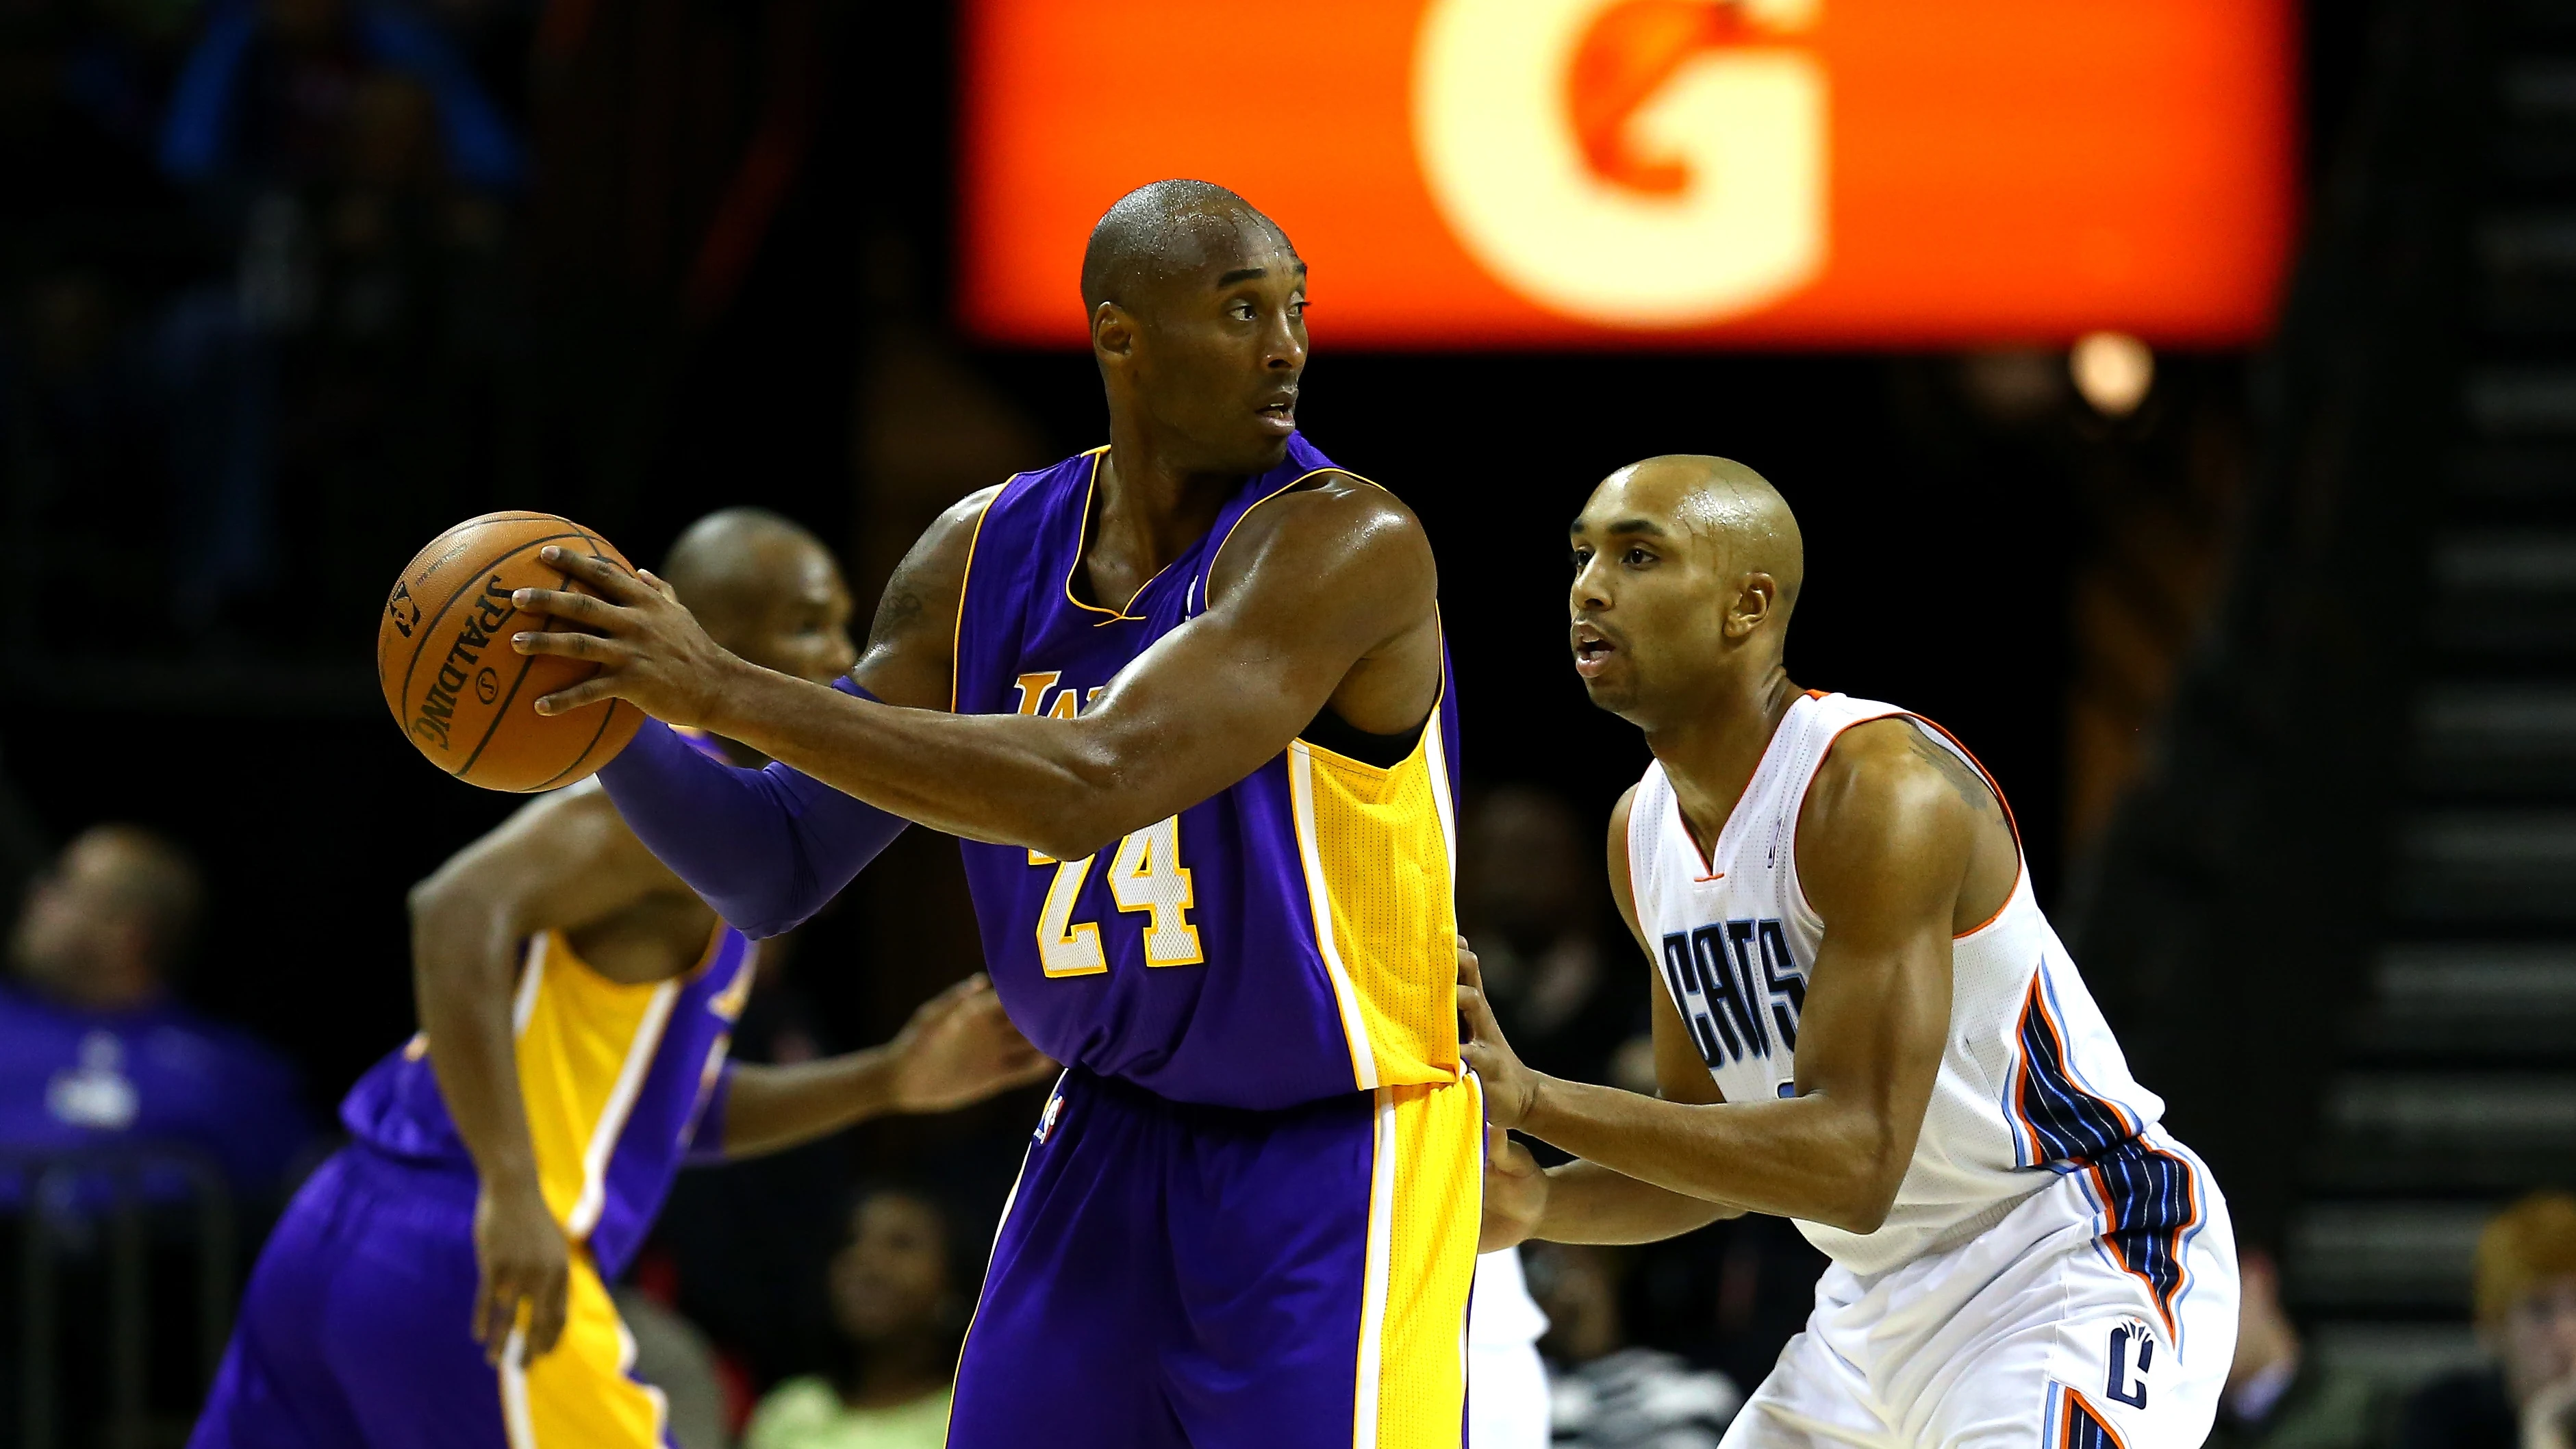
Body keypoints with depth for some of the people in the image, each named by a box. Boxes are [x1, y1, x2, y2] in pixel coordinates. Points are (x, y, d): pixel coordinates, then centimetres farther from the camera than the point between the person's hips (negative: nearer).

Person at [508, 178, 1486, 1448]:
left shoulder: (1345, 545, -22)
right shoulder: (982, 557, 0)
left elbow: (1089, 790, -34)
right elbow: (778, 871, 3)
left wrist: (727, 690, -35)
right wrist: (605, 714, -16)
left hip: (1336, 1155, -6)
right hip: (1111, 1139, 6)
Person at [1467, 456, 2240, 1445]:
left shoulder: (1883, 789, -22)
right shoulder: (1643, 832, 5)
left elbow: (1854, 1163, -29)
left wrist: (1534, 1100, -32)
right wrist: (1537, 1206, -7)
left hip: (2079, 1261, -9)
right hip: (1879, 1302, 9)